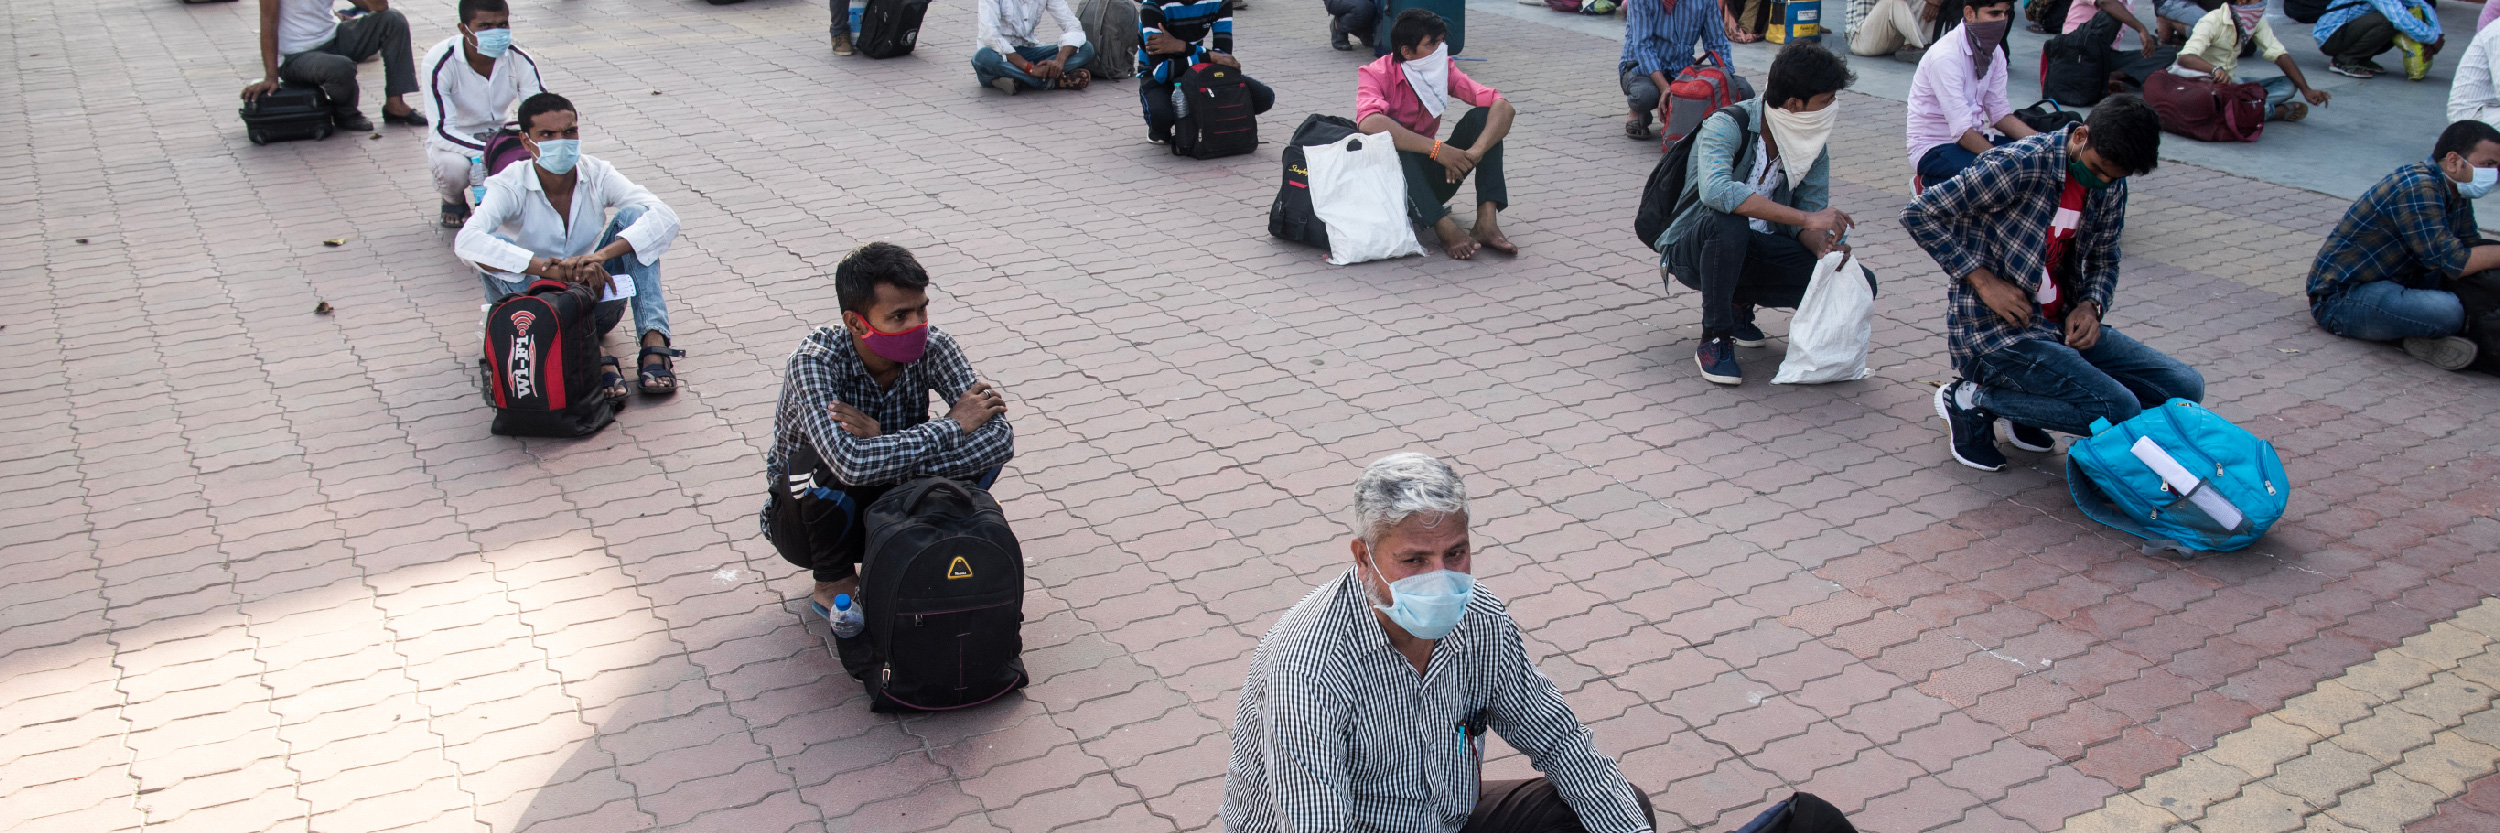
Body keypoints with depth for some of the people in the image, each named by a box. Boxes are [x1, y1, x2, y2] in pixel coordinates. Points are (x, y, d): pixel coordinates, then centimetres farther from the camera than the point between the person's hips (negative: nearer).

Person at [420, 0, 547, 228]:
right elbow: (442, 131, -29)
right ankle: (453, 201, 2)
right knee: (453, 167, -38)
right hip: (452, 141, -3)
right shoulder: (438, 63, -25)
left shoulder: (519, 60, -14)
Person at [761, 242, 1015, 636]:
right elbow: (853, 464, -46)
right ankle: (834, 582, -6)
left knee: (983, 449, -20)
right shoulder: (815, 362, -31)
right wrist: (952, 426, -34)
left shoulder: (931, 346, -19)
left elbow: (1000, 437, -28)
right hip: (809, 513, -3)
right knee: (820, 464, -36)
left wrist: (885, 444, -36)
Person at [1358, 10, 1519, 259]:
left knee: (1482, 116, -14)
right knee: (1388, 133, -33)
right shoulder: (1376, 75, -17)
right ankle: (1446, 229, -39)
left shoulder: (1444, 69, -5)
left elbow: (1503, 106, -14)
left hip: (1429, 179, 4)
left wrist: (1475, 152, -33)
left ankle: (1487, 222, -28)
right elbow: (1368, 123, -39)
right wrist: (1437, 148, -43)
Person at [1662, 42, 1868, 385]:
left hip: (1752, 253, 6)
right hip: (1691, 249, -6)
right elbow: (1715, 191, -42)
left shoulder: (1814, 146, -3)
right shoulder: (1728, 126, -23)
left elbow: (1813, 213, -1)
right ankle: (1715, 339, -22)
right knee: (1728, 221, -40)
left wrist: (1824, 245, -27)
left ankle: (1739, 303, 8)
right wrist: (1807, 219, -41)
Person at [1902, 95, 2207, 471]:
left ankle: (2024, 398, 4)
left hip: (2062, 324, 8)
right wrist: (1983, 281, -19)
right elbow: (1918, 213, -17)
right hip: (1994, 328, -8)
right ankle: (1975, 401, -6)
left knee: (2186, 387, 0)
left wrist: (2091, 306, -2)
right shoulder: (2019, 165, -17)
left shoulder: (2110, 186, 6)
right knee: (2121, 411, -22)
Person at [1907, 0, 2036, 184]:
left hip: (1971, 139, 8)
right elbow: (1962, 131, -26)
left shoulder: (1994, 52, 4)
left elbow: (2000, 113, 4)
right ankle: (1933, 185, -6)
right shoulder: (1945, 56, -22)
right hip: (1932, 148, -8)